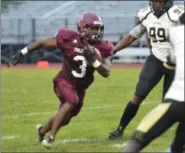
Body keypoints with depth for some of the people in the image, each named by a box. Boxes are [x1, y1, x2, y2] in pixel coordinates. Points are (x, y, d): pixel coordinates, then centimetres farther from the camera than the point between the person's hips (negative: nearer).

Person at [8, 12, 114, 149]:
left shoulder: (101, 48, -11)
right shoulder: (70, 39, -20)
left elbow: (106, 73, -15)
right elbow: (43, 43, -9)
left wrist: (94, 60, -32)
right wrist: (23, 53, -11)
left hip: (80, 87, 5)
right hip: (65, 81, -5)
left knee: (65, 119, 17)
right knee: (72, 101, -34)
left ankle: (43, 130, 49)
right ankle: (51, 137, -24)